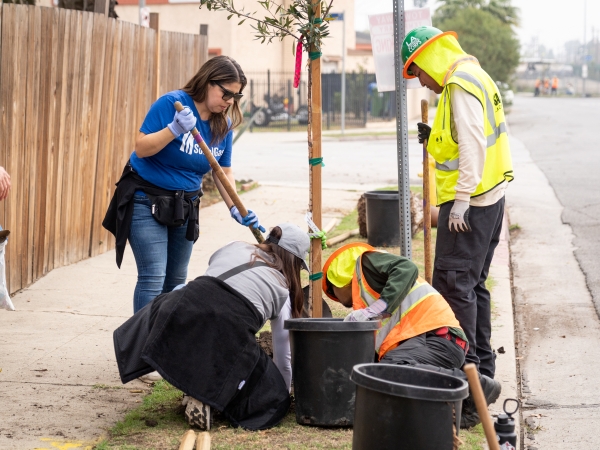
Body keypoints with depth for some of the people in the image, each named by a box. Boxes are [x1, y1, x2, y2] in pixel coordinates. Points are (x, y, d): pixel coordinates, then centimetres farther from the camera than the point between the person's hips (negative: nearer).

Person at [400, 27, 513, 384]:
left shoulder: (460, 85, -14)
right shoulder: (475, 77, 17)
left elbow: (473, 146, -22)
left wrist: (461, 200, -22)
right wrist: (436, 138, 12)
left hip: (470, 203, -11)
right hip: (490, 197, 11)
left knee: (453, 285, -8)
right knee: (473, 284, 16)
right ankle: (482, 366, 22)